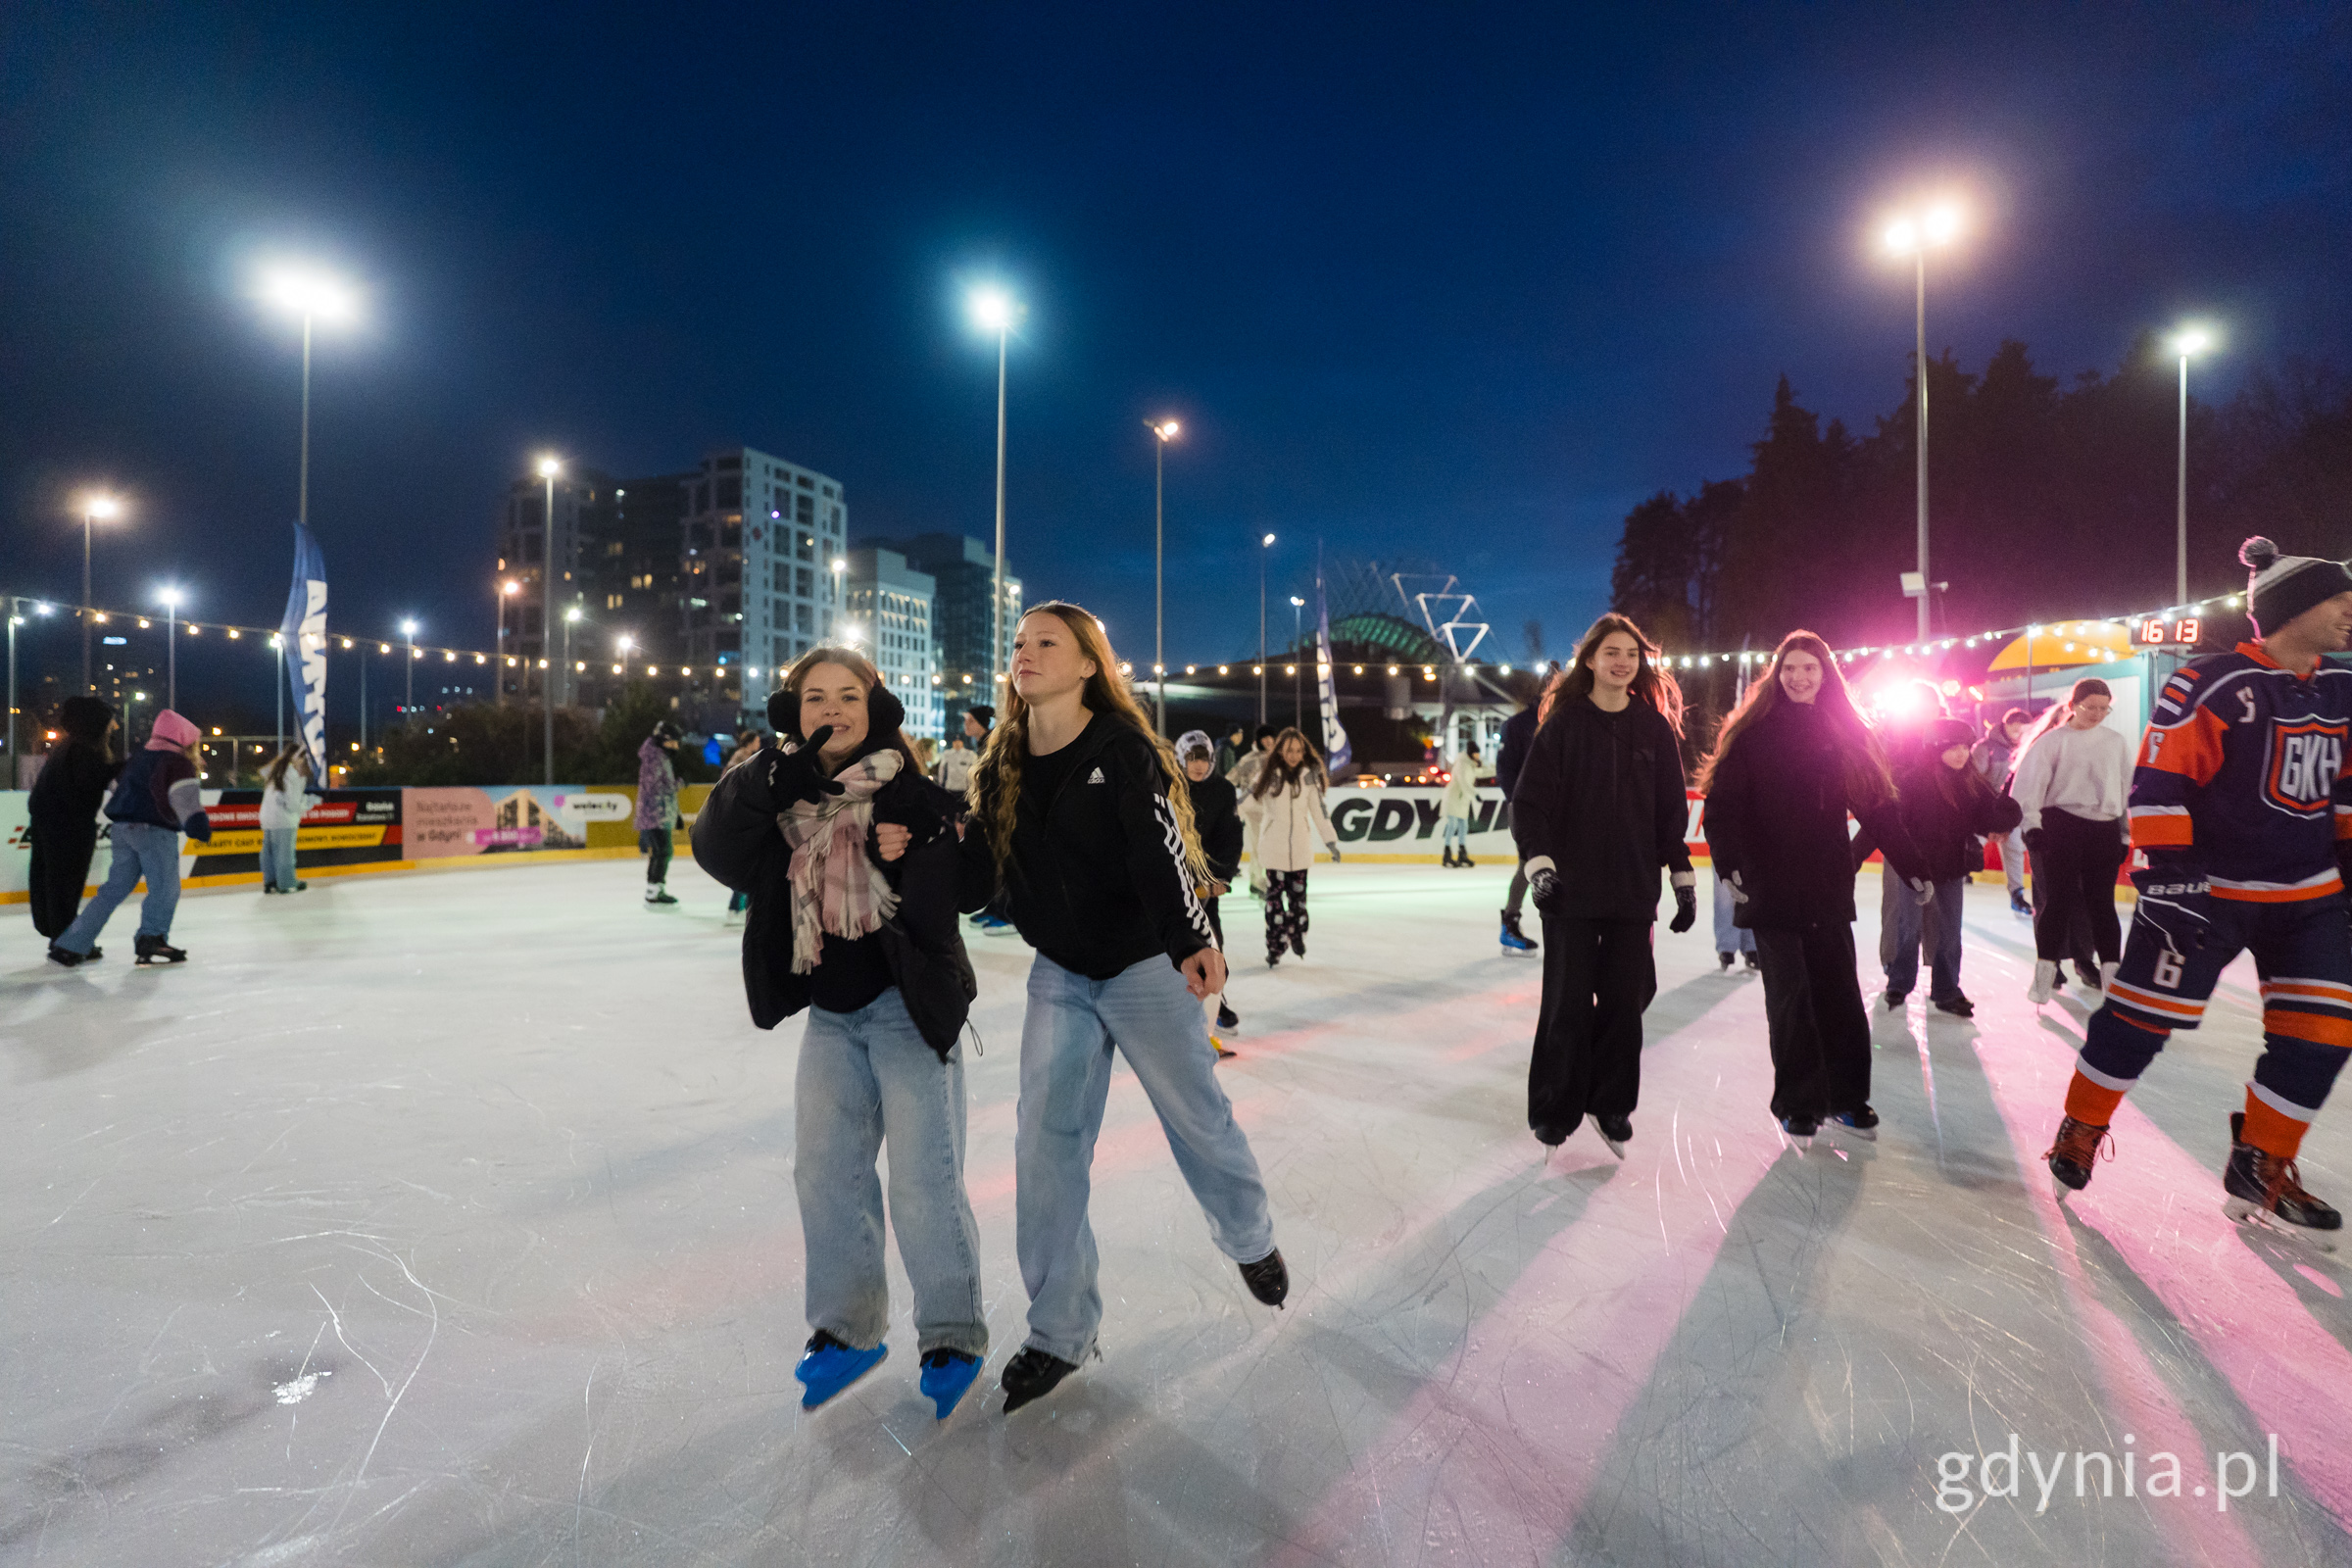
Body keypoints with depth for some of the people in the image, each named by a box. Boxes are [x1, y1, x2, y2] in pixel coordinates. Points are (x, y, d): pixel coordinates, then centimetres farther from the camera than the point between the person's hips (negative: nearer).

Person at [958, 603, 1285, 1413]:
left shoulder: (1123, 748, -14)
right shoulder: (1003, 766, 2)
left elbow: (1161, 852, -26)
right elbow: (975, 880, -1)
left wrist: (1192, 941, -40)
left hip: (1145, 969, -4)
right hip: (1059, 976, 5)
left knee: (1196, 1116, 10)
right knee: (1045, 1141, 2)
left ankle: (1251, 1241, 42)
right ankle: (1059, 1331, 21)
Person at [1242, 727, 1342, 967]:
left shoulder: (1309, 775, 1)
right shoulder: (1268, 775, -5)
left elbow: (1319, 810, 3)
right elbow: (1249, 805, 2)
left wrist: (1331, 841, 1)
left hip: (1301, 847, 2)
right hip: (1274, 847, -2)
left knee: (1298, 895, 9)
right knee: (1274, 895, -2)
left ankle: (1297, 937, 28)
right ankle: (1275, 947, 5)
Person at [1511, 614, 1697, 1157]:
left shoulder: (1655, 727, 7)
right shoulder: (1565, 724, -1)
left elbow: (1671, 809, 11)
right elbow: (1530, 800, -6)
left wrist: (1684, 879, 10)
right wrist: (1539, 862, -19)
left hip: (1634, 889, 3)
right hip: (1572, 888, -3)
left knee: (1626, 1000, 7)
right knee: (1569, 1004, 2)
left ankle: (1611, 1104, 25)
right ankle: (1555, 1111, 18)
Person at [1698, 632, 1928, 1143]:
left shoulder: (1845, 733, 7)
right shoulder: (1753, 731, -4)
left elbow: (1877, 808, 9)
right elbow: (1723, 804, -11)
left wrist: (1912, 870, 8)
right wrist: (1731, 866, -23)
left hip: (1829, 887, 3)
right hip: (1771, 886, -3)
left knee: (1839, 991, 9)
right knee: (1790, 995, 3)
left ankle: (1848, 1098, 25)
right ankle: (1798, 1105, 16)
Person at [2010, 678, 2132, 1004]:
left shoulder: (2117, 743, 13)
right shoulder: (2052, 741, 0)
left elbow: (2129, 789, 17)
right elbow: (2029, 784, -5)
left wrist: (2126, 835, 14)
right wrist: (2032, 824, -13)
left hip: (2105, 830, 4)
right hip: (2061, 826, -3)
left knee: (2102, 901, 6)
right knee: (2057, 899, -4)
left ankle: (2111, 973, 13)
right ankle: (2045, 971, 2)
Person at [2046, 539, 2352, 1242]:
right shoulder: (2212, 684, -14)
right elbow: (2158, 779, -17)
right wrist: (2169, 868, -21)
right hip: (2205, 889, -7)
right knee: (2142, 1015, -2)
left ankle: (2258, 1170, 20)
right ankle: (2080, 1129, 17)